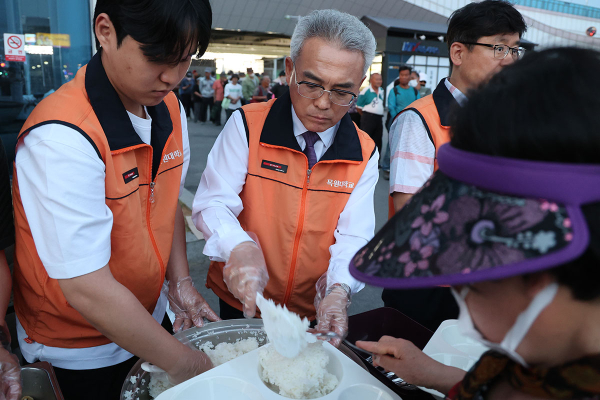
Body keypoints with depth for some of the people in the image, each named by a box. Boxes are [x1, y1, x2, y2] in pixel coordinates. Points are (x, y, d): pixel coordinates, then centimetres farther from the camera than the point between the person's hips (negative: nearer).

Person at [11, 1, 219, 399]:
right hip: (77, 352, -6)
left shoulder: (171, 110, -5)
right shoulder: (62, 137, -30)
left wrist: (180, 280, -8)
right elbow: (87, 289, -31)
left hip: (149, 319, 6)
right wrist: (182, 361, -24)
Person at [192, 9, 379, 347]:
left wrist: (338, 290, -29)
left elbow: (353, 236, -10)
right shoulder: (247, 125, -13)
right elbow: (213, 205, -15)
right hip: (242, 301, -1)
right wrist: (239, 248, -36)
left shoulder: (365, 153, -6)